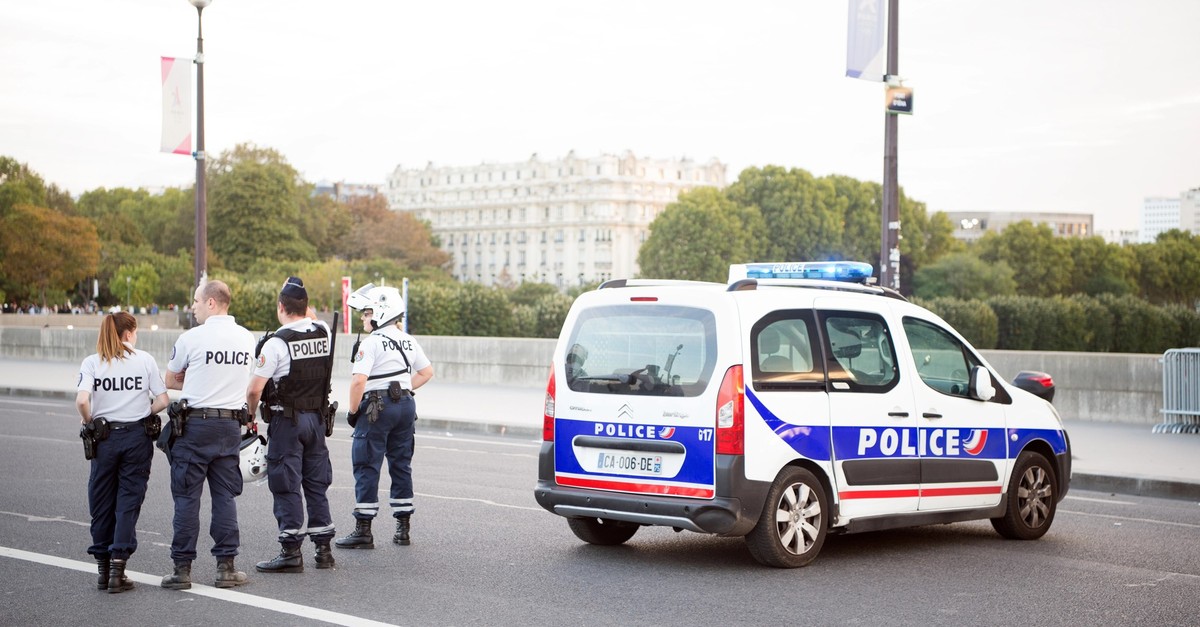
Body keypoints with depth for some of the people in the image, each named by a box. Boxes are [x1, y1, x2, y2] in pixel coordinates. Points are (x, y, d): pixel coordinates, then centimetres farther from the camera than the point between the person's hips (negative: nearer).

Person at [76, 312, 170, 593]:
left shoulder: (92, 362, -2)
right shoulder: (145, 359, -1)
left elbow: (82, 401, -17)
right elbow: (163, 400, -5)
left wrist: (89, 423, 1)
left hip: (105, 437, 1)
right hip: (137, 437, -1)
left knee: (101, 503, 11)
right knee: (129, 501, 3)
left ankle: (103, 570, 16)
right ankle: (118, 568, -3)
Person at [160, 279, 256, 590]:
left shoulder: (191, 338, -9)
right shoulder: (247, 338, 6)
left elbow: (170, 381, 4)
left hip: (196, 425, -4)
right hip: (231, 425, 4)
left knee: (187, 497, 2)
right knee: (224, 496, 9)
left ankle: (182, 568, 3)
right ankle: (226, 566, 8)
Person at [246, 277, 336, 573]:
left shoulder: (277, 343, -16)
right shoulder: (323, 333, 1)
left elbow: (255, 389, -15)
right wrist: (306, 310, 21)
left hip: (286, 421, -6)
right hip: (317, 417, 6)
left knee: (287, 486, -1)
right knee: (317, 484, 12)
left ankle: (291, 552, -1)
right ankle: (324, 549, 16)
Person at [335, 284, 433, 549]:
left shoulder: (371, 343, -13)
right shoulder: (408, 341, 11)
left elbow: (358, 380, -21)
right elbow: (427, 372, 19)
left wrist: (353, 410, -10)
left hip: (377, 408, -7)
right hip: (406, 405, 7)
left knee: (367, 467, -2)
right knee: (401, 465, 13)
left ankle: (363, 530, -2)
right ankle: (403, 528, 17)